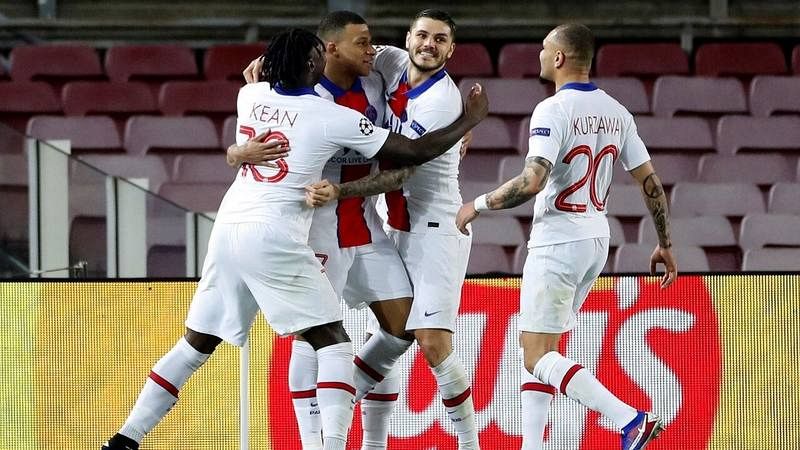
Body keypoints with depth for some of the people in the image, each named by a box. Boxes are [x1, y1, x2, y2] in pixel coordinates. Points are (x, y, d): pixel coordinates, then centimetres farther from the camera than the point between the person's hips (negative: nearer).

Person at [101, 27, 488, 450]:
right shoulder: (333, 117, -6)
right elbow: (415, 151, 0)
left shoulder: (249, 95, 8)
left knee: (195, 345, 16)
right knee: (333, 342, 0)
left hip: (227, 228, 6)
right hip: (274, 239, -6)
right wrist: (468, 121, 12)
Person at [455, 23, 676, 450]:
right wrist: (665, 244, 18)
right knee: (538, 347, 16)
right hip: (596, 238, 8)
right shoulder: (615, 112, 8)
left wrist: (478, 205, -13)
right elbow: (650, 182, 10)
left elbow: (532, 181, -25)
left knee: (537, 355, -7)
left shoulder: (552, 111, -15)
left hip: (558, 242, -8)